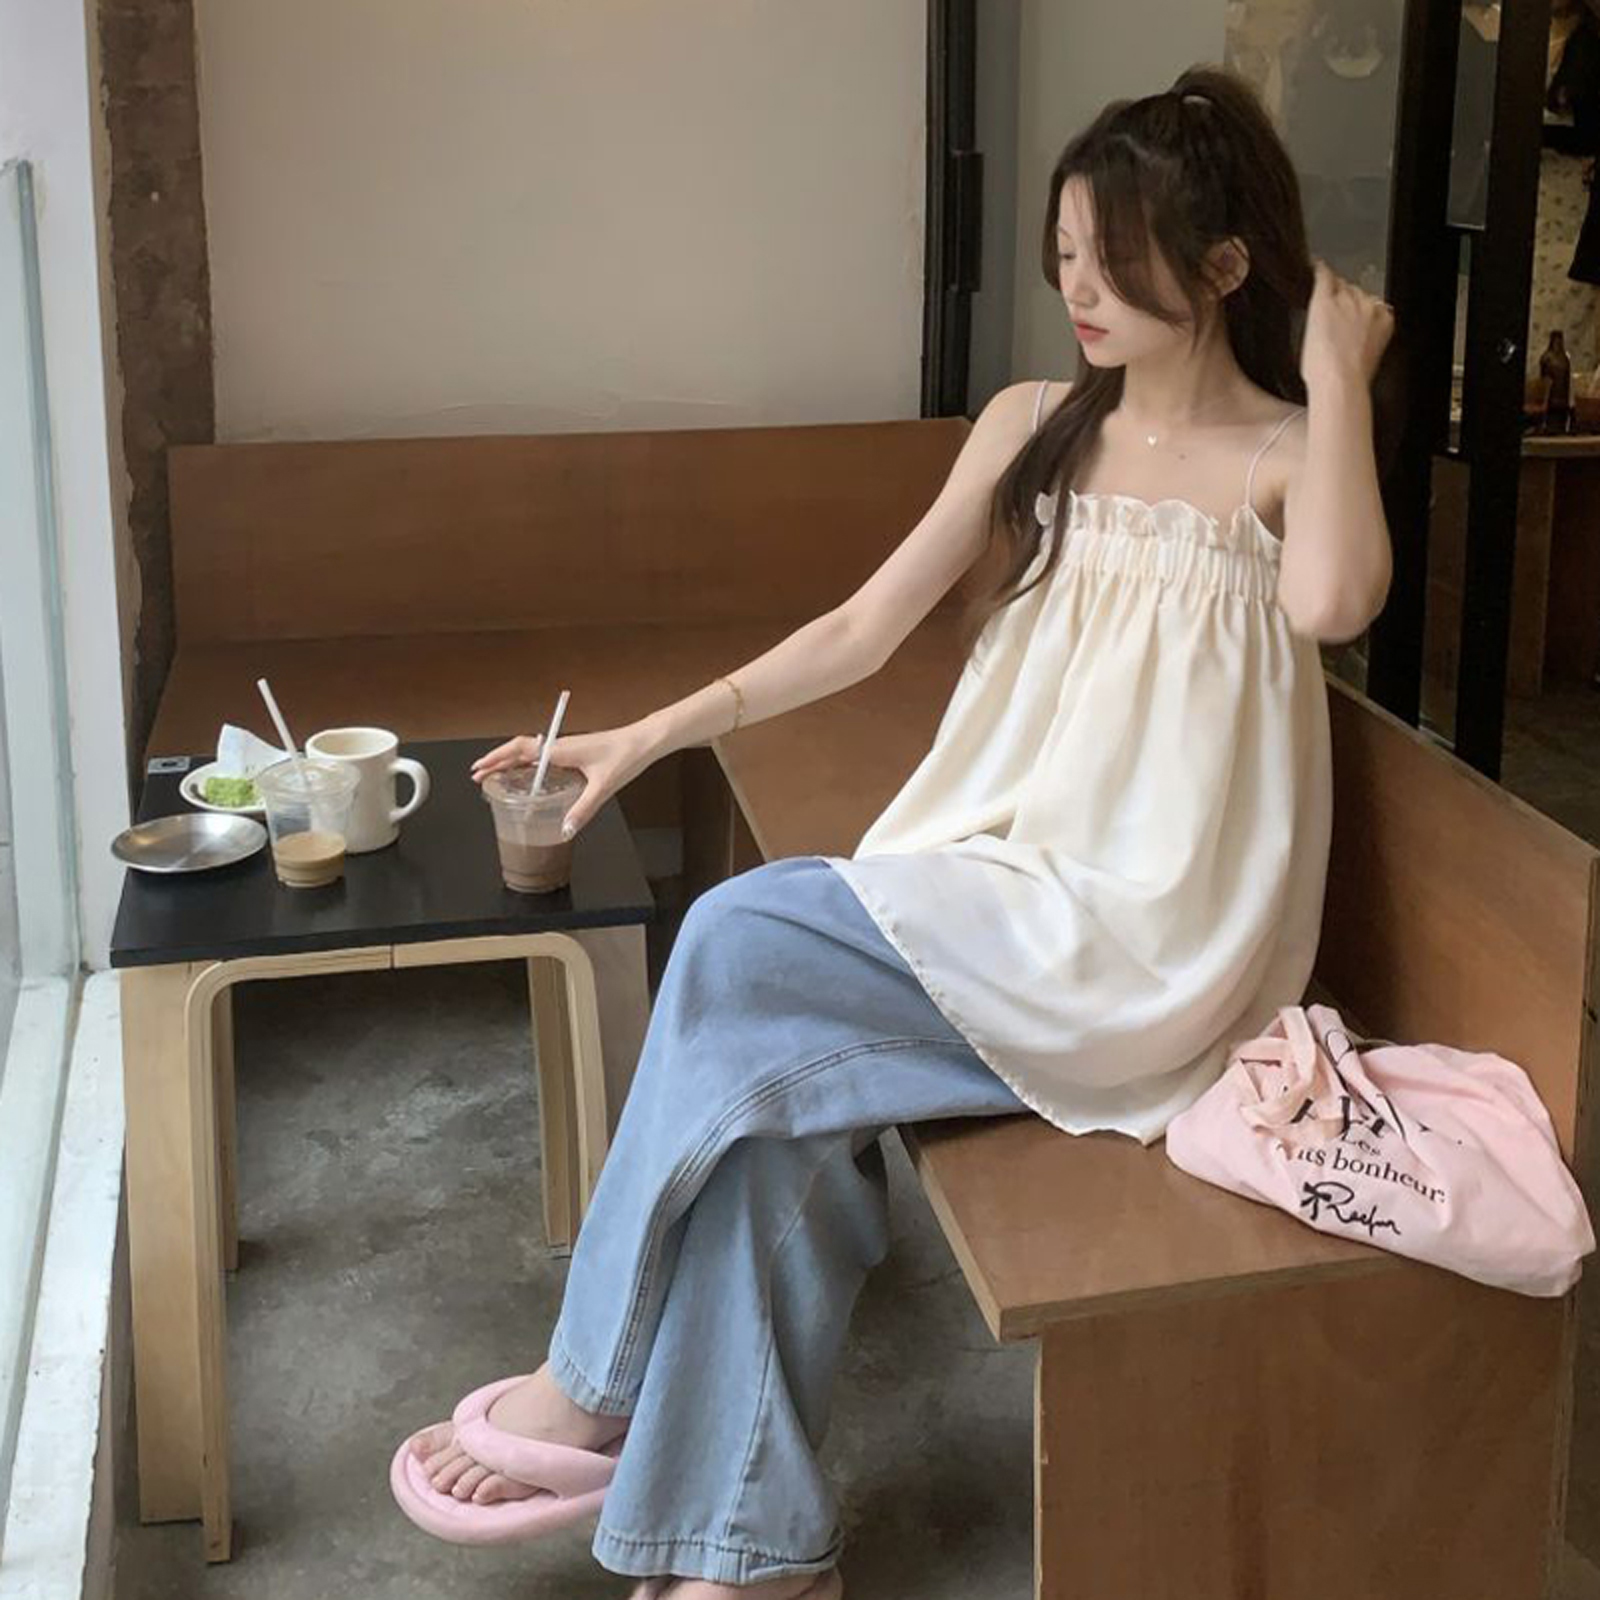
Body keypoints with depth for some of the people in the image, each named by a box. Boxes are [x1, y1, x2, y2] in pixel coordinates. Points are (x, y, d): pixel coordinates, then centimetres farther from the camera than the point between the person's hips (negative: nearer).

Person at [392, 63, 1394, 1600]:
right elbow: (861, 628, 9)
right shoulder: (1033, 425, 11)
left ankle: (594, 1391, -5)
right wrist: (650, 735, 1)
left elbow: (1331, 601, -26)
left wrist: (1338, 373, -13)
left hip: (1144, 948, -5)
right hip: (989, 889, 5)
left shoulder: (1287, 457, -1)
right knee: (767, 1087, -24)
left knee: (739, 938, -22)